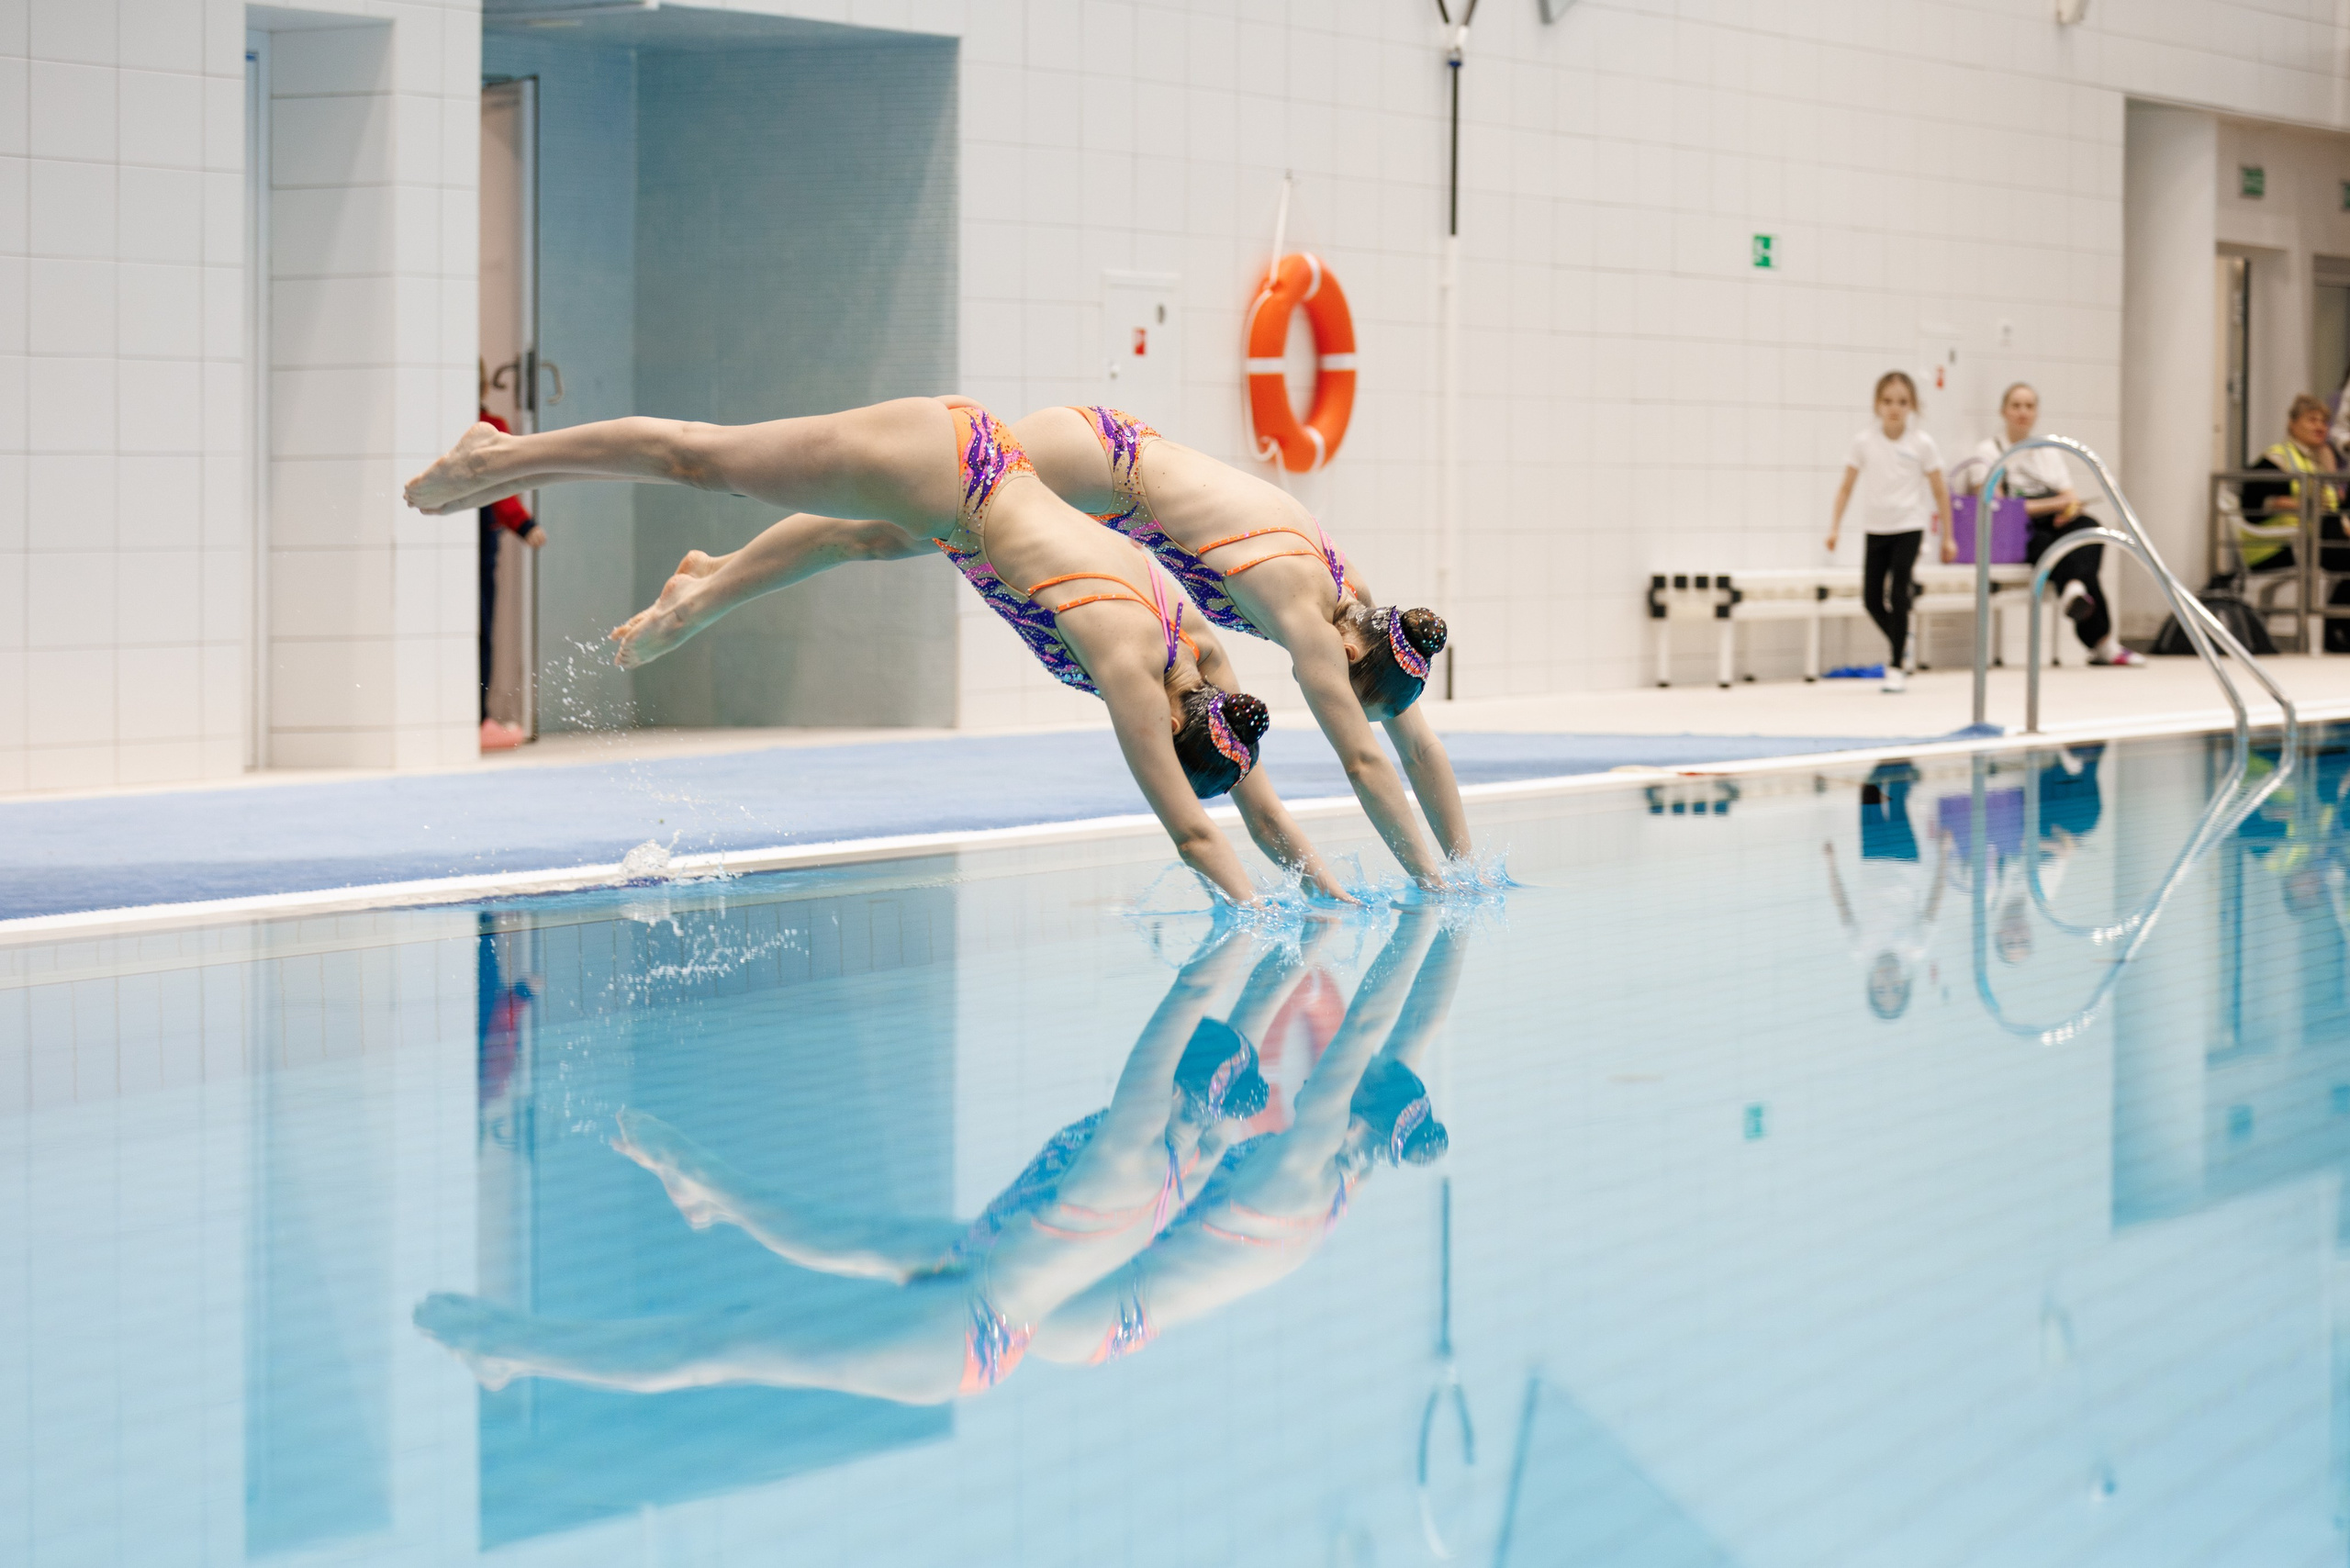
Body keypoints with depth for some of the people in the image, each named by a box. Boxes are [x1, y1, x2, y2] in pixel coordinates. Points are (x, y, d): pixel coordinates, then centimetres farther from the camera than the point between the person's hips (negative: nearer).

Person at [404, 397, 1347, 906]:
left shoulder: (1198, 651, -11)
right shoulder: (1128, 657, -29)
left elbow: (1258, 803, -1)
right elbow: (1190, 833, -31)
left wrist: (1333, 893, -7)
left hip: (978, 477, 7)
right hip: (942, 465, -6)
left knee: (869, 541, 35)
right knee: (707, 458, 10)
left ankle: (706, 588, 61)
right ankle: (506, 456, 27)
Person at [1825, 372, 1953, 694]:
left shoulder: (1922, 444, -6)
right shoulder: (1864, 442, -2)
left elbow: (1939, 491, 0)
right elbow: (1847, 486, 5)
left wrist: (1947, 537, 2)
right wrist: (1835, 526, 0)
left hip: (1909, 527, -3)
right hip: (1876, 528, 3)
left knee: (1897, 595, -11)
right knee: (1872, 598, 3)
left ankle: (1896, 666, -1)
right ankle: (1900, 641, 31)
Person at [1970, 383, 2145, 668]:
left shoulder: (2050, 451, 24)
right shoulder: (1990, 450, 8)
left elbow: (2069, 496, 13)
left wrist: (2071, 507, -14)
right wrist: (2053, 503, -15)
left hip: (2056, 525, 4)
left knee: (2089, 526, -31)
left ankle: (2075, 588, -58)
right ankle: (2101, 640, -52)